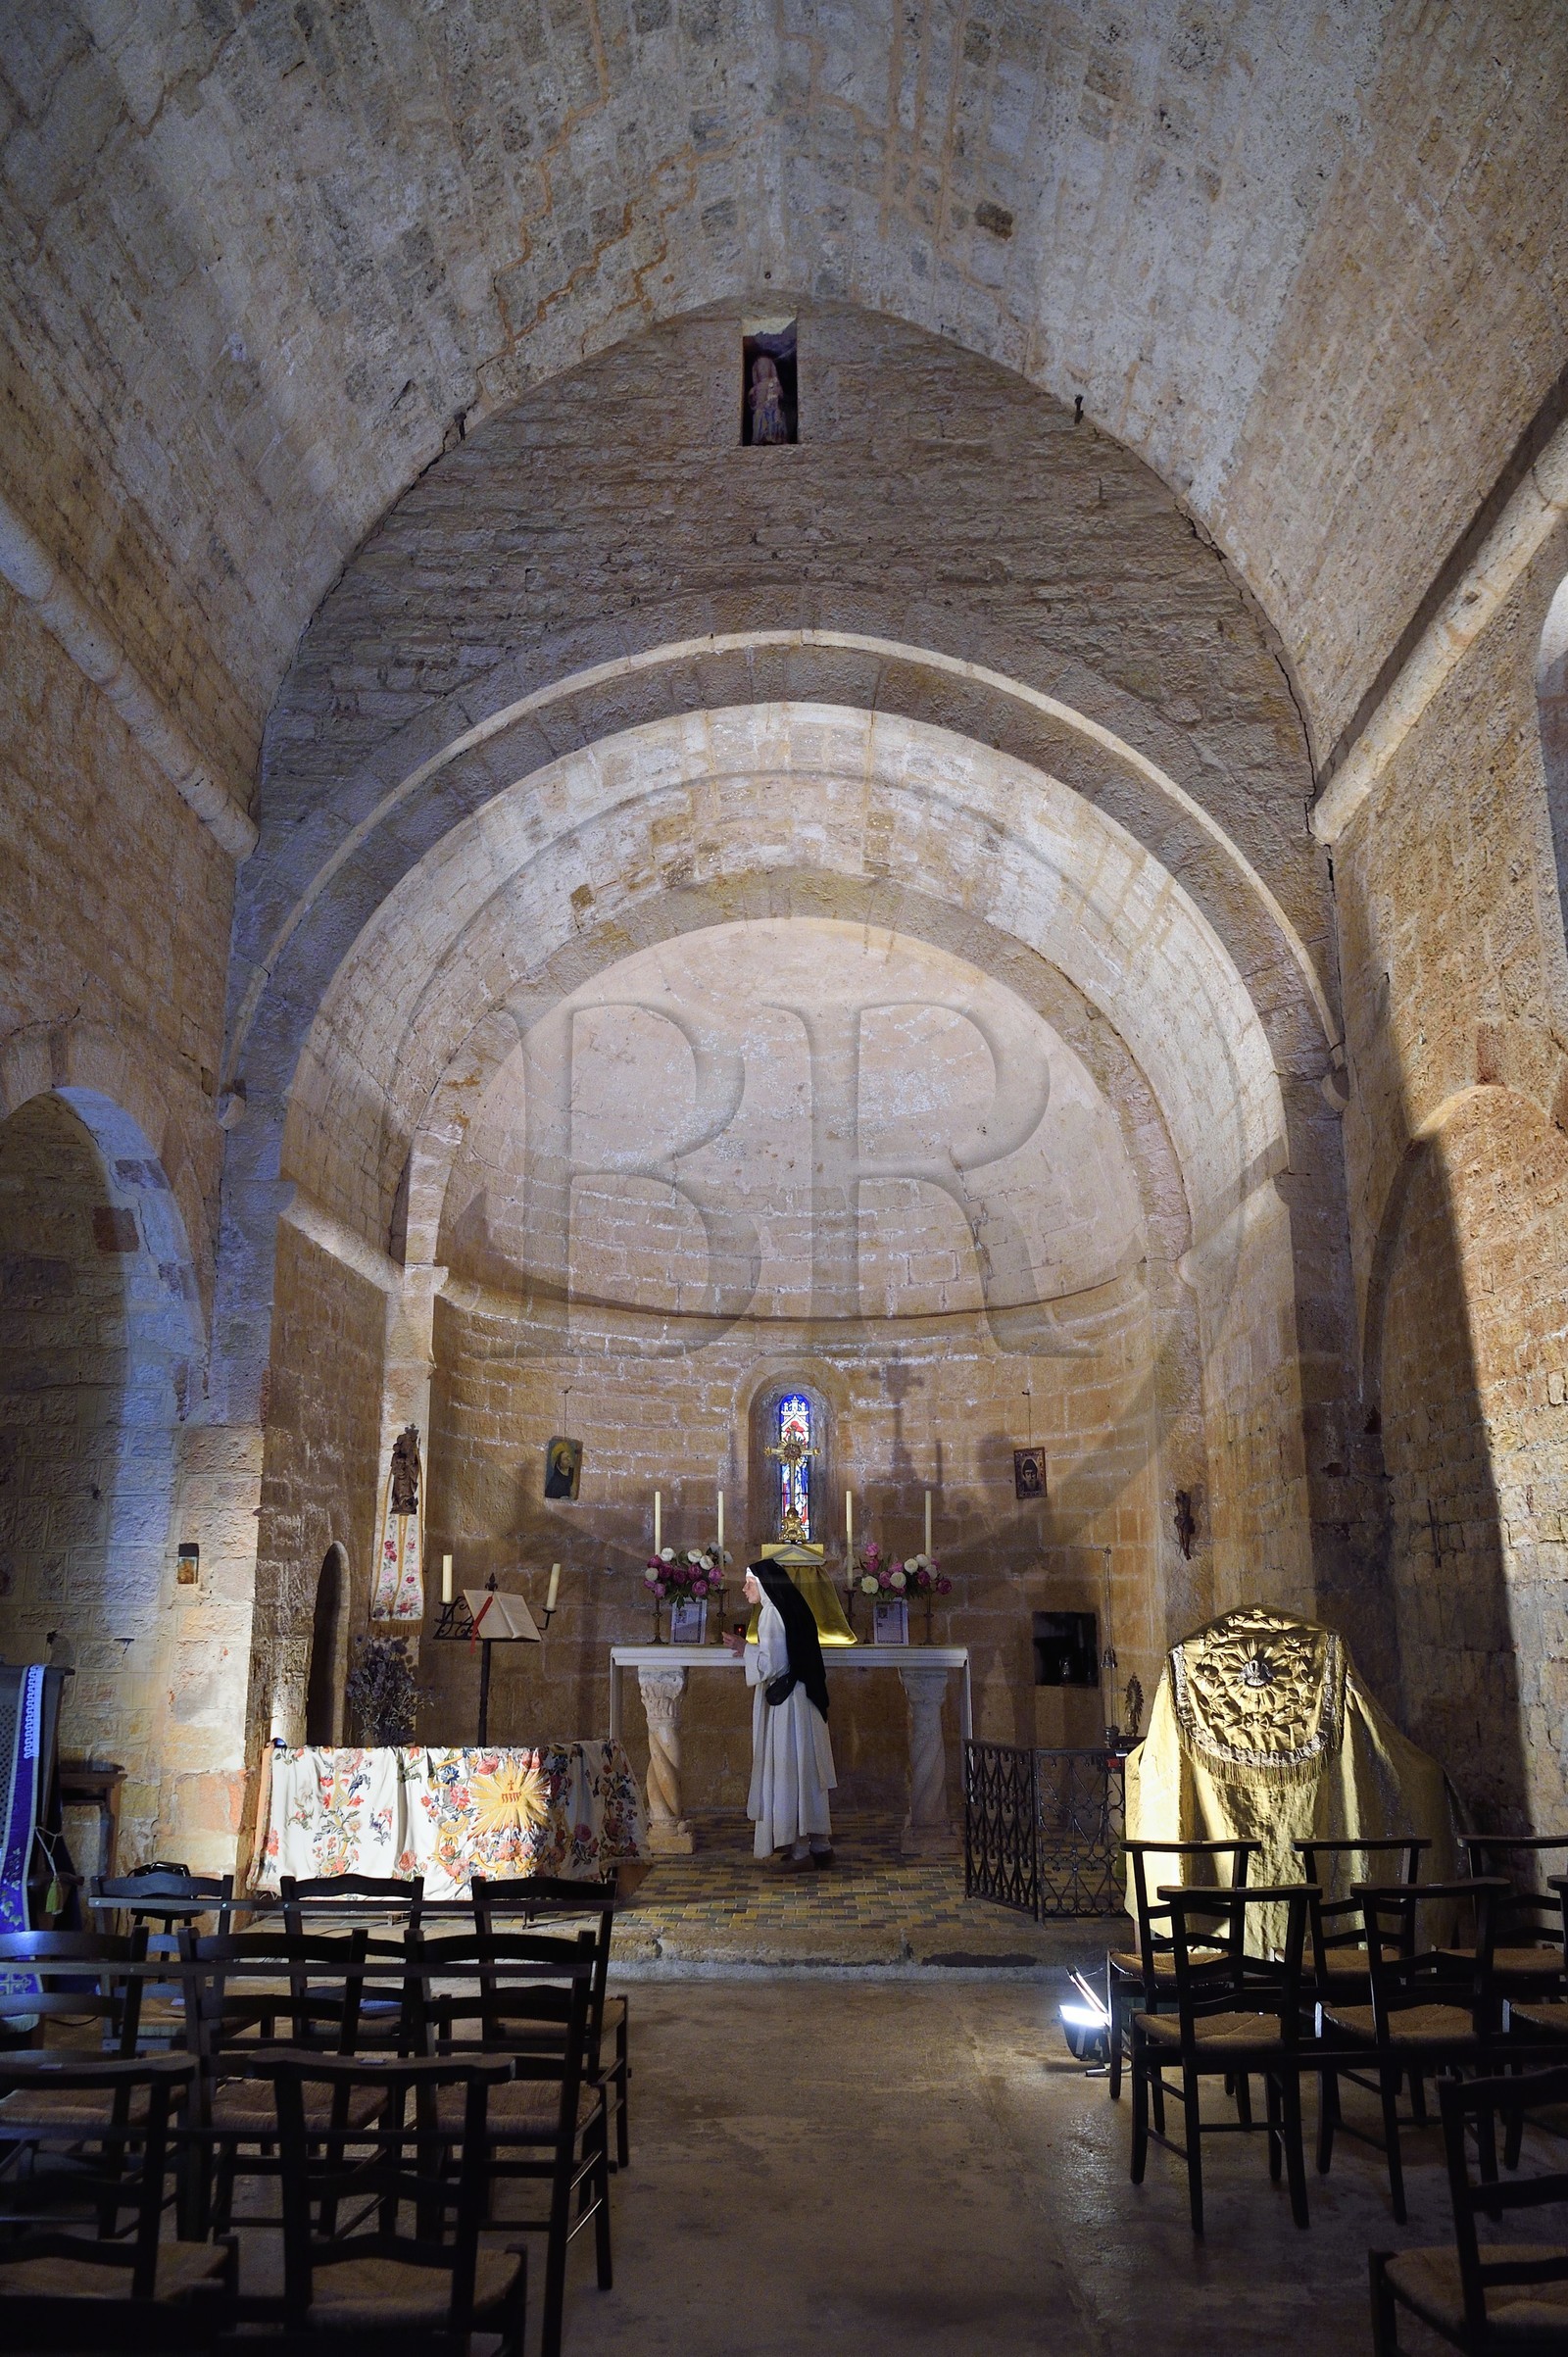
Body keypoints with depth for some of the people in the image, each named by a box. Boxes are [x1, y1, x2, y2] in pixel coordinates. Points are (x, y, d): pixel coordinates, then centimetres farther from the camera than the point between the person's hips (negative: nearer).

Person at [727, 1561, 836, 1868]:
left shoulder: (772, 1614, -15)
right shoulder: (790, 1610, 14)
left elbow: (771, 1664, -19)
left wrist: (744, 1649, -6)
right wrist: (749, 1648, 16)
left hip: (785, 1704, -9)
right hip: (803, 1701, 9)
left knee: (789, 1772, -3)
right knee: (806, 1773, 12)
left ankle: (800, 1850, 2)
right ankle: (819, 1845, 17)